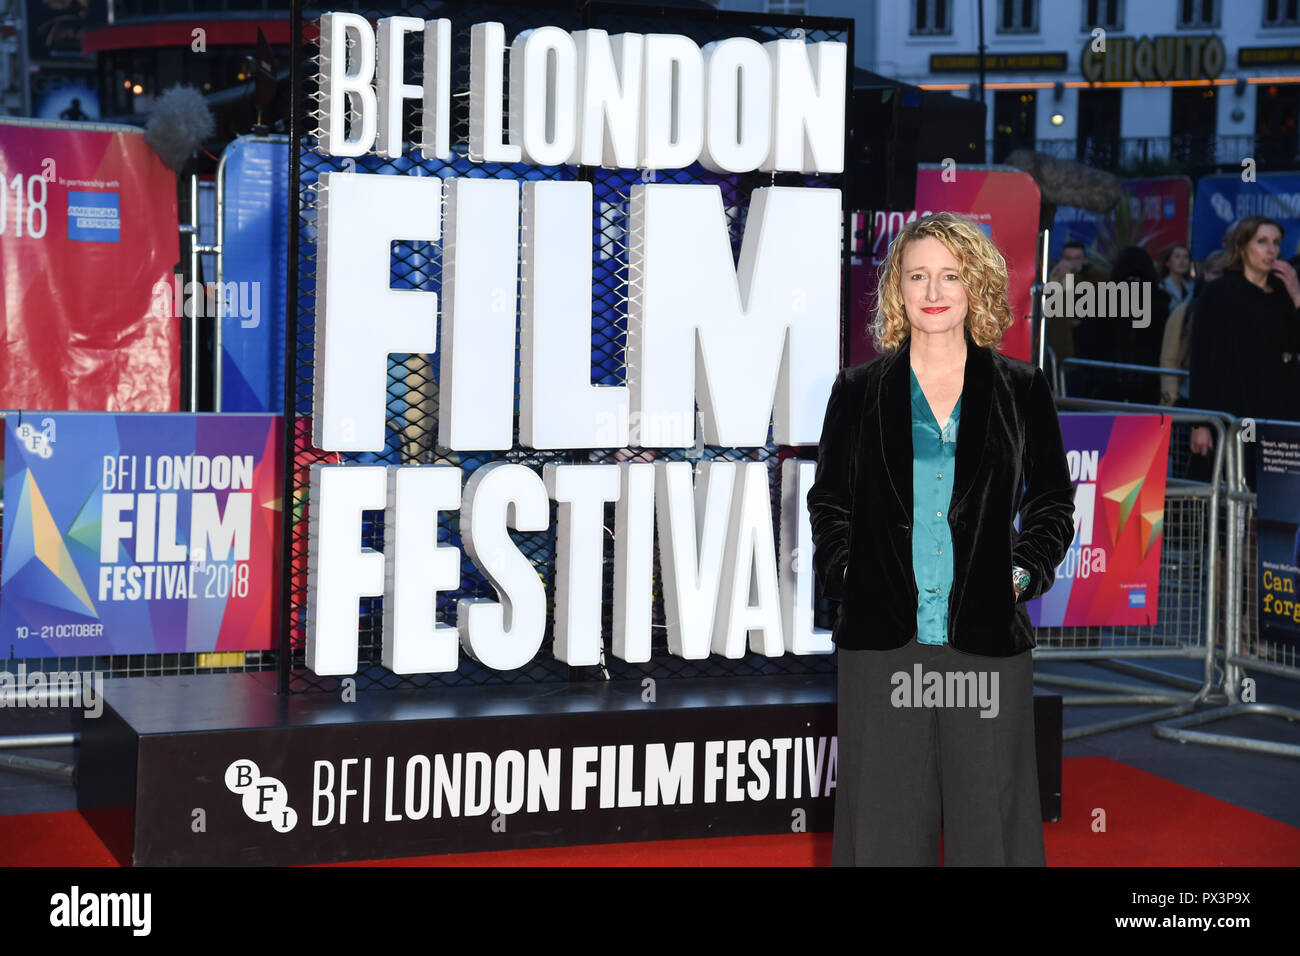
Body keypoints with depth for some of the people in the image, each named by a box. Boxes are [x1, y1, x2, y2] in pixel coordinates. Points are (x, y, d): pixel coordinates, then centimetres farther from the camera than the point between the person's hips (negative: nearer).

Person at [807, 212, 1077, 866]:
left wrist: (1023, 573, 1)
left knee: (989, 815, 4)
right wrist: (846, 574, 0)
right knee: (883, 820, 4)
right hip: (881, 639, 0)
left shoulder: (1021, 390, 7)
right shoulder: (859, 390, 7)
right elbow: (827, 503, 14)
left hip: (987, 640, 0)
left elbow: (1052, 502, 14)